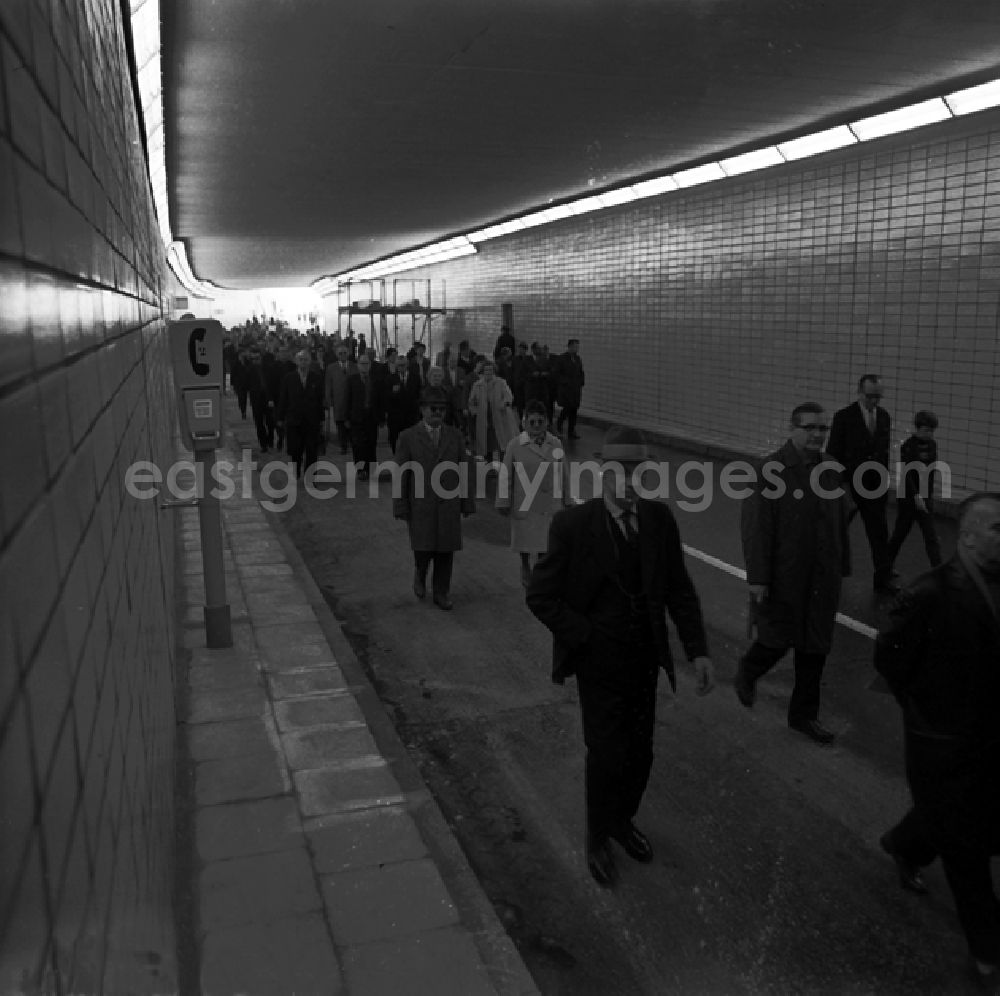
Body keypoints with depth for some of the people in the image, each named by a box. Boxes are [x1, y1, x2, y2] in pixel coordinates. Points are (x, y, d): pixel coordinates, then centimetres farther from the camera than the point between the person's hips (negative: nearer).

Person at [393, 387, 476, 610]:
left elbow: (466, 472, 7)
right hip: (421, 506, -2)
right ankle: (420, 574, 30)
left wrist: (467, 504, 3)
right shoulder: (407, 437, -1)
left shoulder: (455, 436, 7)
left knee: (446, 551, 4)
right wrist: (401, 509, -6)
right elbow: (401, 475, -2)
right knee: (423, 550, -4)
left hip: (449, 505, 2)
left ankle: (441, 593, 19)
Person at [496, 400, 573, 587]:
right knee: (525, 540, 13)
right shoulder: (515, 445, -8)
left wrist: (568, 500, 11)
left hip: (549, 504, 1)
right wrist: (503, 502, -3)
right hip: (524, 504, -1)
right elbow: (506, 476, -4)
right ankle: (525, 566, 41)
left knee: (546, 543, 2)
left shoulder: (556, 444, 0)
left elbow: (564, 474, 7)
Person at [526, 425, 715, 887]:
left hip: (644, 658, 4)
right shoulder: (573, 524, -14)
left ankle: (622, 819, 42)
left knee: (640, 751, 14)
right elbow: (540, 595, -9)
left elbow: (680, 589, 3)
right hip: (599, 660, -4)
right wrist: (584, 637, -12)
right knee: (607, 754, 3)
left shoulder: (658, 519, -3)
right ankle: (597, 840, 30)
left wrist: (698, 651, -3)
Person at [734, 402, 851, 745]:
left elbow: (839, 526, 10)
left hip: (822, 581, 6)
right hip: (783, 579, -5)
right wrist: (758, 578, -17)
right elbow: (756, 528, -15)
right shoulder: (771, 470, -14)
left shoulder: (830, 471, 4)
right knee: (777, 640, 7)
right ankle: (747, 673, 39)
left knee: (815, 648, 13)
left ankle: (804, 714, 30)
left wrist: (841, 570, 12)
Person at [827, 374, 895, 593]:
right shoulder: (844, 417, -9)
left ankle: (883, 580, 8)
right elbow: (833, 454, -7)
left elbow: (884, 450, 13)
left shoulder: (884, 416, 6)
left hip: (875, 485, 4)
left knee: (879, 534, 3)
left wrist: (885, 480, 9)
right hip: (849, 485, -4)